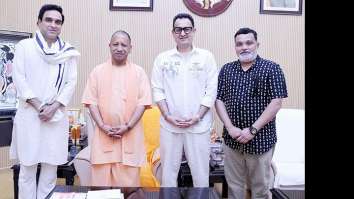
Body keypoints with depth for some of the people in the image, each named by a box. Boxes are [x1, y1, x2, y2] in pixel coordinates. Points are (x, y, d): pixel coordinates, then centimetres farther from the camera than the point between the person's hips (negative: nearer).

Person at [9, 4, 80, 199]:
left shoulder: (68, 52, 9)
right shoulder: (24, 46, 5)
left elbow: (71, 83, 3)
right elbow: (19, 78, -2)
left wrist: (53, 107, -9)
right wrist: (39, 106, -11)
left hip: (56, 115, 2)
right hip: (29, 114, -1)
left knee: (51, 165, 6)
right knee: (27, 166, 3)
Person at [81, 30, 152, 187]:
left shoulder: (139, 72, 4)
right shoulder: (98, 71, 7)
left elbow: (142, 102, -2)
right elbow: (91, 101, 3)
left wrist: (128, 126, -12)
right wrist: (102, 125, -10)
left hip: (130, 134, -1)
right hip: (104, 134, 1)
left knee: (129, 181, 4)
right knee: (101, 181, 5)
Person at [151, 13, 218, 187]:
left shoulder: (206, 57, 2)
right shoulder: (162, 58, 6)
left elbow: (211, 90, -1)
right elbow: (157, 90, 3)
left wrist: (197, 116, -9)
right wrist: (167, 116, -7)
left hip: (198, 125, -1)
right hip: (169, 125, 1)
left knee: (200, 169, 7)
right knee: (168, 168, 11)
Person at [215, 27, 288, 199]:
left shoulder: (271, 68, -4)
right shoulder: (226, 70, 7)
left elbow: (276, 102, -10)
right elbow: (219, 100, 4)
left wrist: (252, 130, -15)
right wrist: (230, 128, -10)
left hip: (260, 138, -3)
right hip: (232, 138, 3)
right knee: (233, 184, 14)